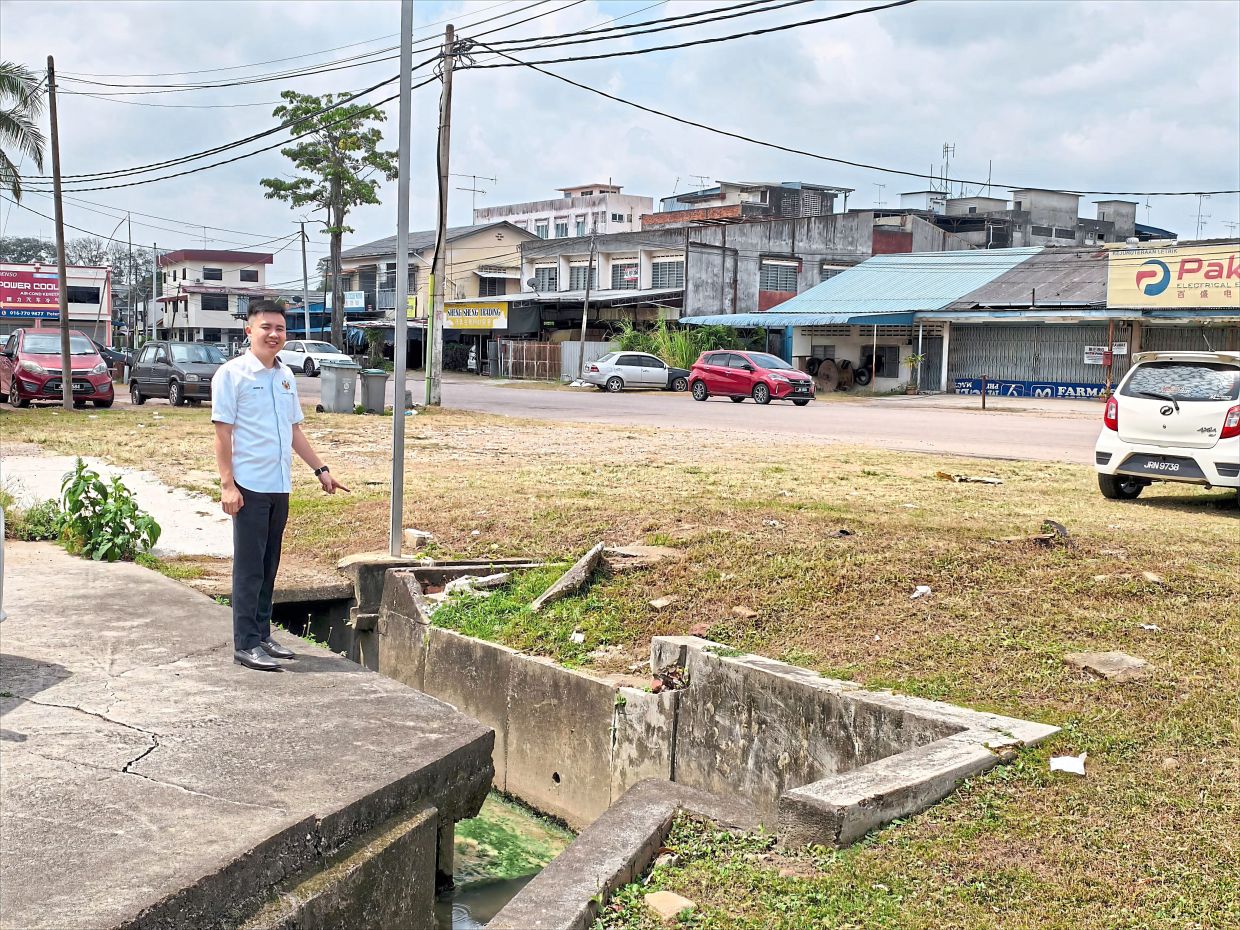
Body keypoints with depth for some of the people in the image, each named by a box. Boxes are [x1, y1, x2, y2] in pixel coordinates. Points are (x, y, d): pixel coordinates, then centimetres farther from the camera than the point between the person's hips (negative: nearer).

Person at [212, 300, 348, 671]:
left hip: (280, 486, 7)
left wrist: (320, 469, 17)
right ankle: (246, 644, 4)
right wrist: (227, 484, -16)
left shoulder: (285, 375, 13)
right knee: (249, 567, -2)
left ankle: (263, 635, 22)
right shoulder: (232, 374, -7)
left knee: (269, 566, 13)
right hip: (249, 486, -6)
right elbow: (223, 432, -10)